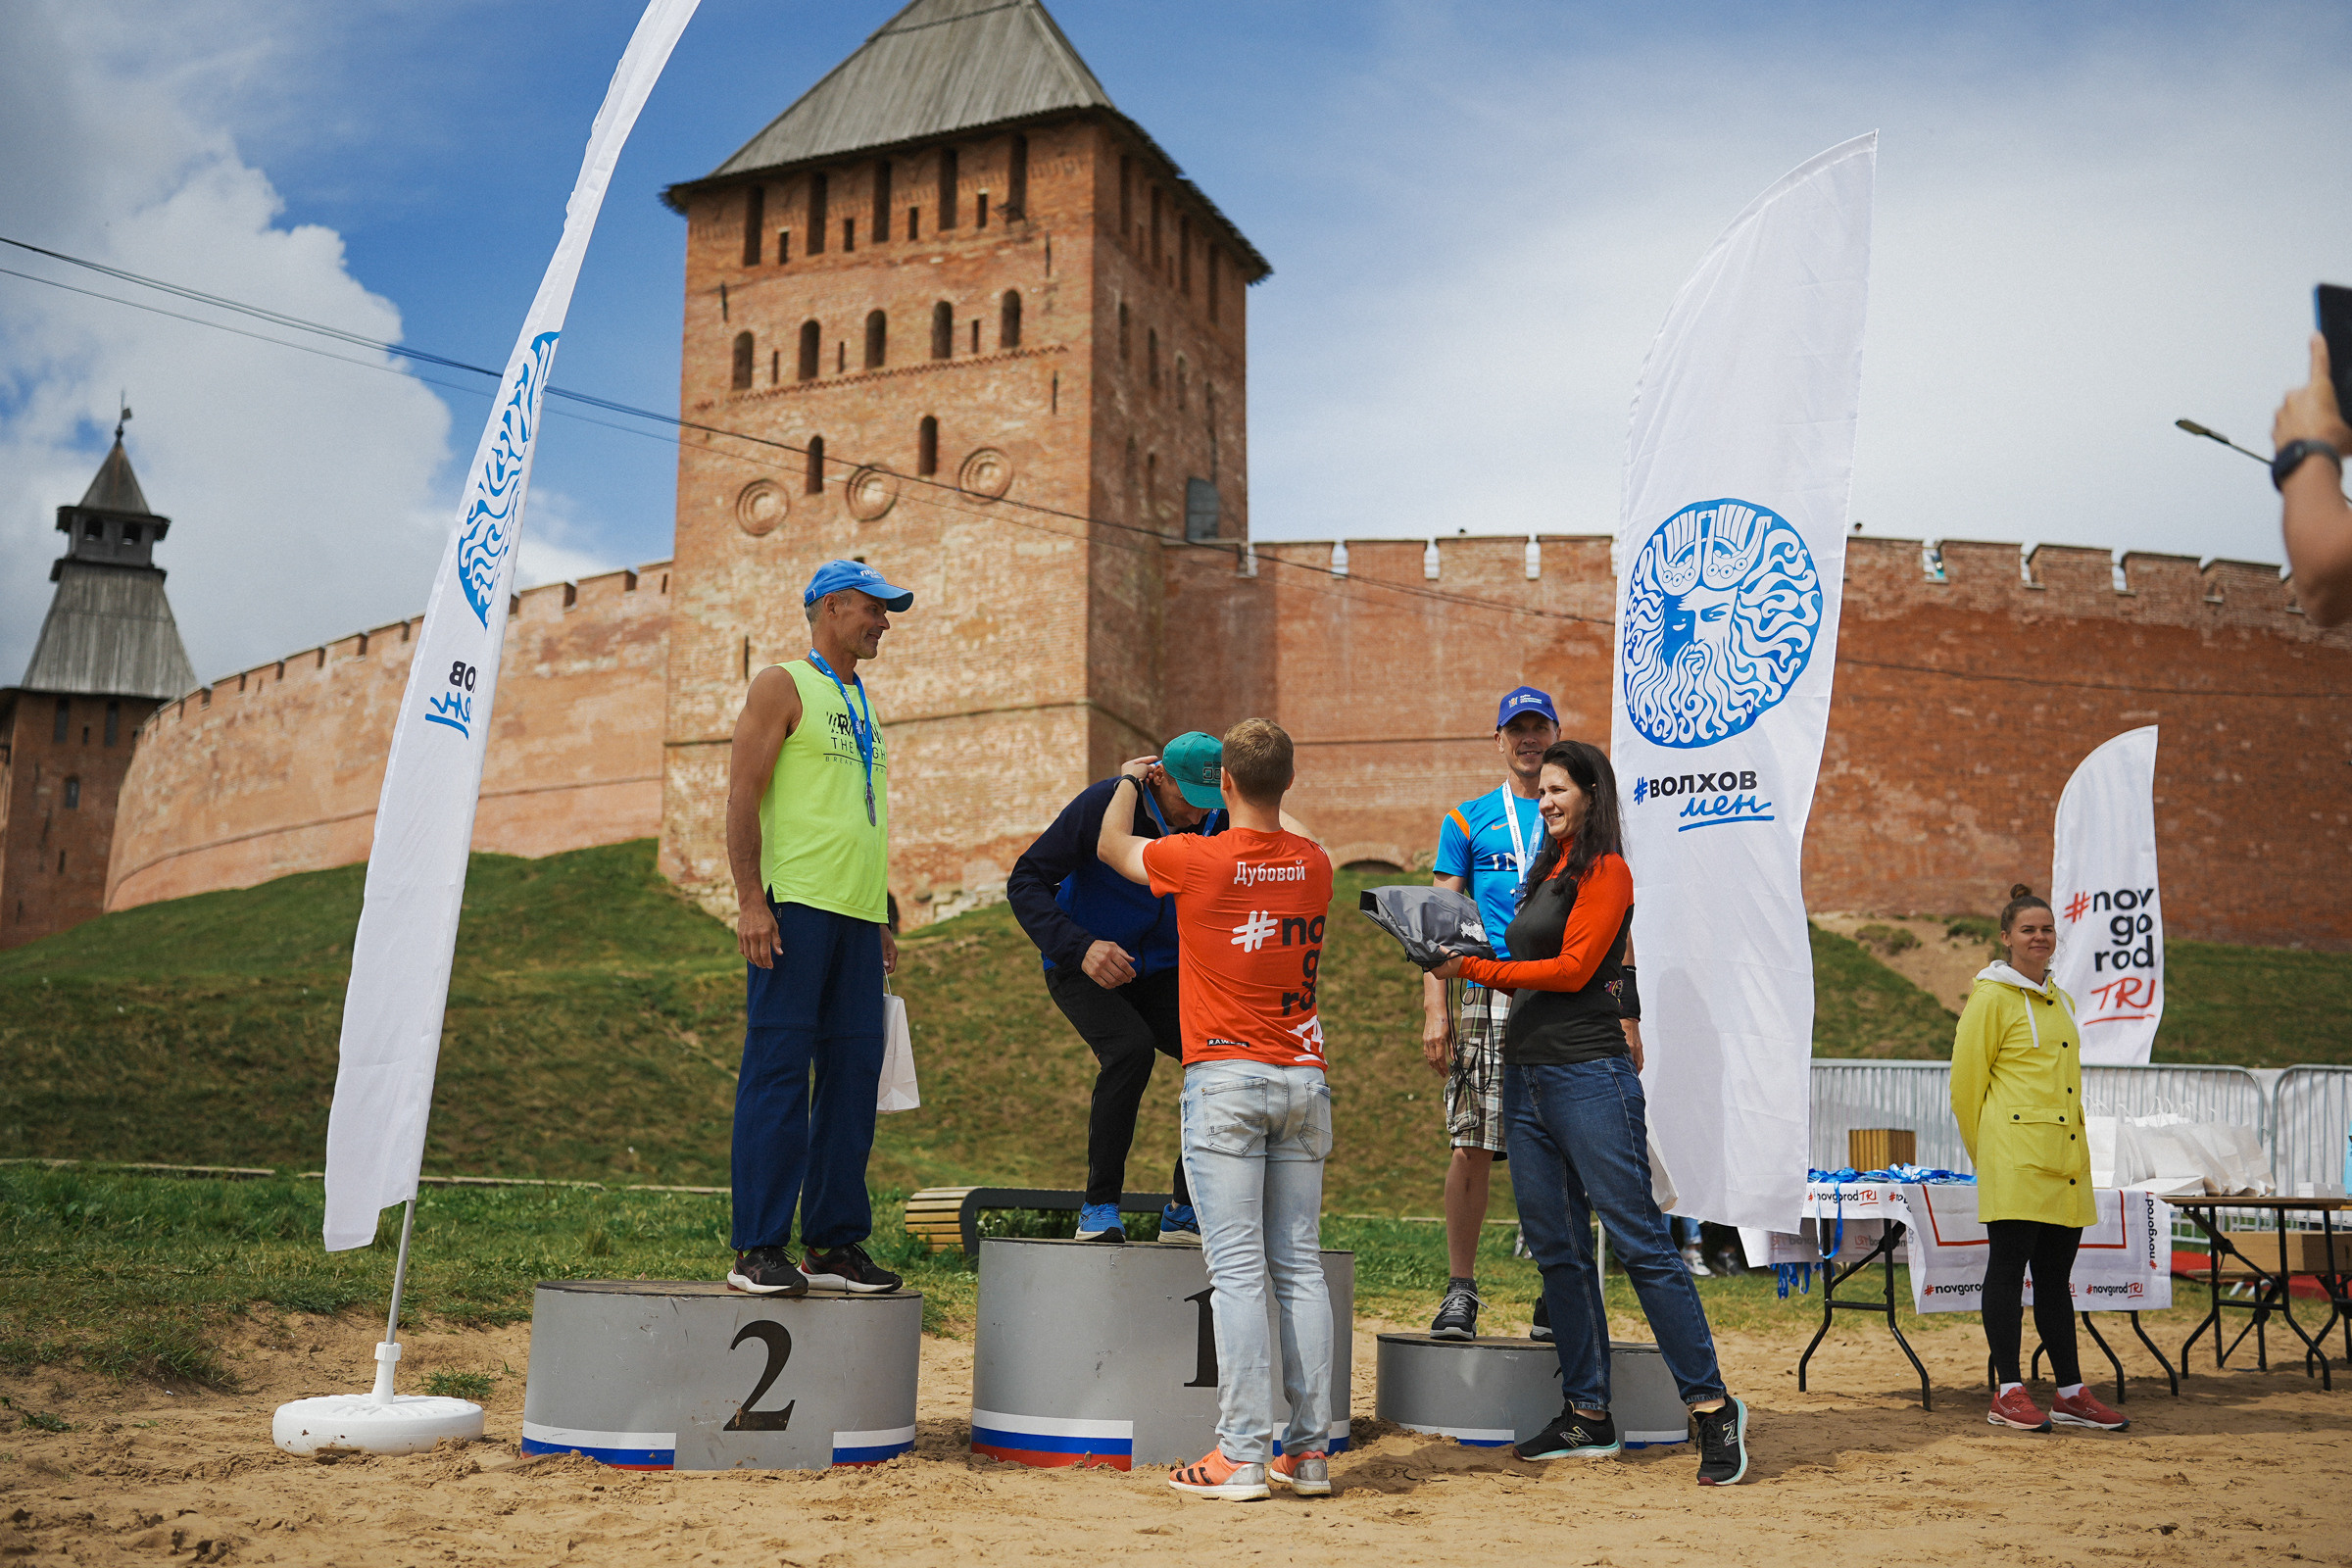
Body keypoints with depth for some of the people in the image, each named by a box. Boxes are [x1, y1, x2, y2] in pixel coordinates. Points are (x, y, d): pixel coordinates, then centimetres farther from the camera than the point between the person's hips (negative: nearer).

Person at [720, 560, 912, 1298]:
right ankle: (758, 1249, -3)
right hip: (796, 905, -7)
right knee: (778, 1073, -7)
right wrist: (750, 901, -16)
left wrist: (883, 922, 20)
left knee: (853, 1076, 6)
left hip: (858, 914, 7)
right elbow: (742, 796, -7)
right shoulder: (782, 685, 1)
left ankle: (835, 1244, 12)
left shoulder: (863, 703, 23)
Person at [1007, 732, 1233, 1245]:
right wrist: (1079, 946, -34)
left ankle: (1186, 1213, -3)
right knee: (1130, 1047, -31)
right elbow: (1025, 881, -20)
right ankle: (1099, 1208, -19)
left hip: (1161, 972, 4)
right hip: (1081, 971, -4)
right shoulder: (1104, 804, -21)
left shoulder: (1217, 823, -11)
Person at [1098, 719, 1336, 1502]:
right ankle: (1310, 1448, 9)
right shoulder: (1315, 864, 4)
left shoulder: (1198, 860, -8)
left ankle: (1241, 1453, -3)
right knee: (1301, 1267, 7)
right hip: (1304, 1076, 4)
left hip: (1225, 1079, -4)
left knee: (1237, 1270, -4)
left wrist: (1132, 778, 29)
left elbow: (1112, 843, 12)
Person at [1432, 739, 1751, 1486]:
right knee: (1557, 1250, 9)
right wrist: (1461, 961, 7)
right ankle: (1588, 1417, 15)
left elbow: (1571, 969, -12)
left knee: (1639, 1240, -7)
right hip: (1525, 1074, 9)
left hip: (1588, 1074, -9)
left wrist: (1475, 968, -9)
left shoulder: (1605, 872, -5)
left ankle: (1712, 1406, 0)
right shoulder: (1548, 872, 19)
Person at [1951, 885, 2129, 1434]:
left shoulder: (2062, 1002, 18)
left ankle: (2071, 1393, 14)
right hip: (2015, 1156, -7)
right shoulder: (1992, 997, -3)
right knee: (2009, 1266, -4)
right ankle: (2008, 1393, -1)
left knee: (2055, 1274, 10)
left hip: (2066, 1157, 7)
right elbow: (1966, 1080, -3)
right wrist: (1986, 1151, 3)